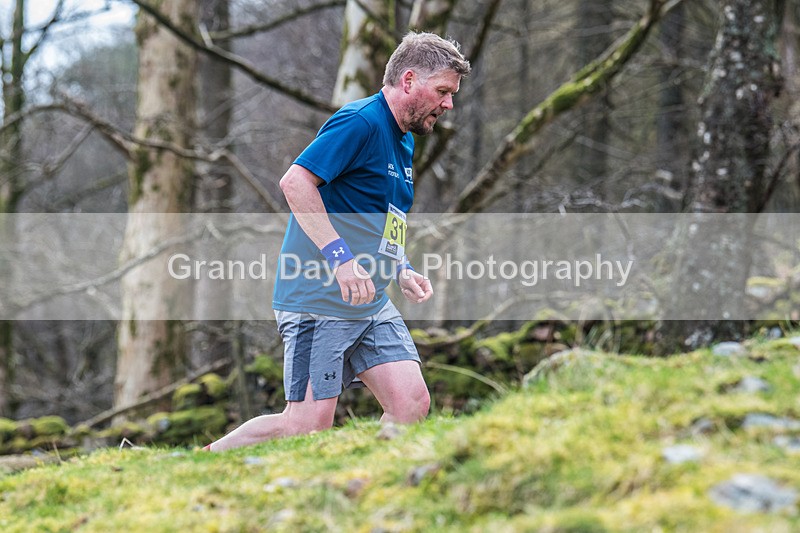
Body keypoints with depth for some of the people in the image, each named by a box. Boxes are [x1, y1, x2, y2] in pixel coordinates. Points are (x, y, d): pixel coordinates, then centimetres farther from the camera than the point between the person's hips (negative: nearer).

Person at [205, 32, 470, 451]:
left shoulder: (403, 142, 18)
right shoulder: (361, 122, -13)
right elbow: (295, 182, -23)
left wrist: (400, 273, 14)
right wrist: (340, 257, -28)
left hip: (371, 304, 9)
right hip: (319, 302, -9)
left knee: (412, 404, -5)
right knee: (308, 427, -10)